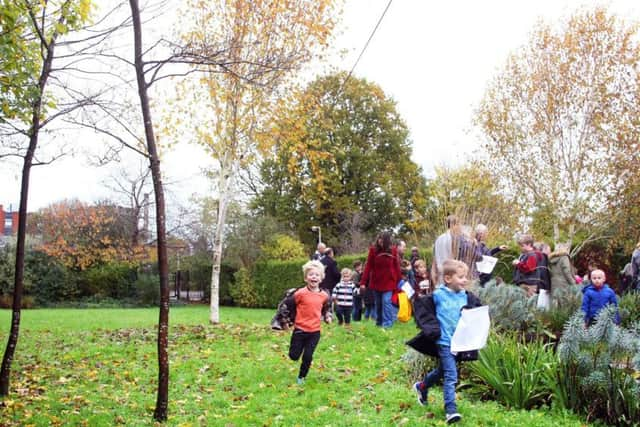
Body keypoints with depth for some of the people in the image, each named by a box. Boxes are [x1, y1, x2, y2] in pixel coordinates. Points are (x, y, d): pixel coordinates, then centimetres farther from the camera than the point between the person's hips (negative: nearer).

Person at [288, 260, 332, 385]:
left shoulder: (324, 295, -2)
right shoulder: (300, 293, -15)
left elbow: (327, 307, 18)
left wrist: (328, 316, 2)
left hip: (315, 332, 2)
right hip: (300, 329, -2)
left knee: (308, 357, 1)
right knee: (294, 356, 5)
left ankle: (301, 377, 24)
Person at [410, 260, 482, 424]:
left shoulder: (466, 297, 3)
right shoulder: (438, 295, -11)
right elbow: (421, 306, -8)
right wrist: (431, 328, -13)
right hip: (444, 341, -6)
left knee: (441, 371, 22)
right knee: (451, 376, -11)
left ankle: (421, 387, 46)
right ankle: (451, 410, -6)